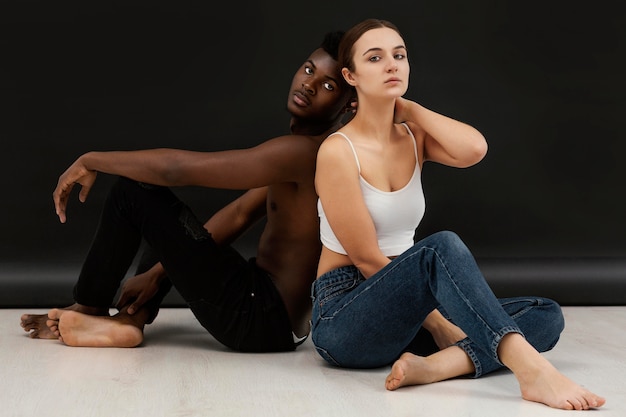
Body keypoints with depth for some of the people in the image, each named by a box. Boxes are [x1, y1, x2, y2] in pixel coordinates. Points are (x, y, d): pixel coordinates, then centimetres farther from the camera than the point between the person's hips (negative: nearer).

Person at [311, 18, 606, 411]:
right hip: (343, 321, -7)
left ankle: (431, 366, -31)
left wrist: (408, 107, -4)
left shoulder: (414, 137, 8)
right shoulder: (339, 151, -12)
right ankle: (531, 368, -47)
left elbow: (473, 149, -16)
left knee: (544, 315, -8)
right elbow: (366, 259, -15)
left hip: (400, 314, 7)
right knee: (442, 247, -35)